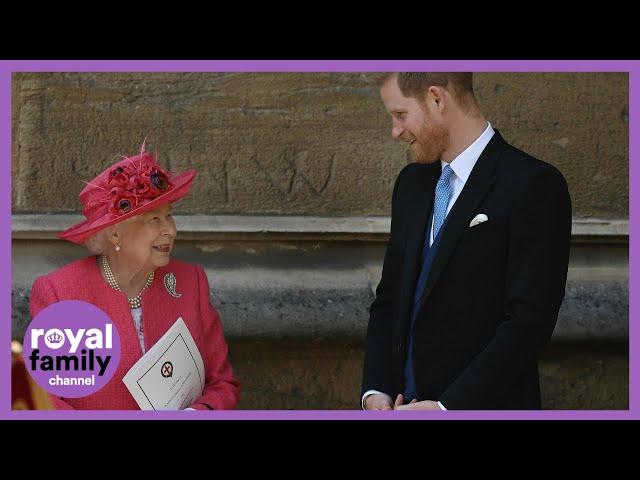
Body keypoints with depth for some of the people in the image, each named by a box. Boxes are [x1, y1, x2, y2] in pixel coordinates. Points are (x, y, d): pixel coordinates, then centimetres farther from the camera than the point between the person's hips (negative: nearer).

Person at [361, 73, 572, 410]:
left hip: (486, 406, -6)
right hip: (402, 403, 6)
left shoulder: (534, 186, -11)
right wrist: (374, 391, -1)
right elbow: (388, 299, 13)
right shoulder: (412, 182, 11)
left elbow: (530, 319, -17)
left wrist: (448, 405, -19)